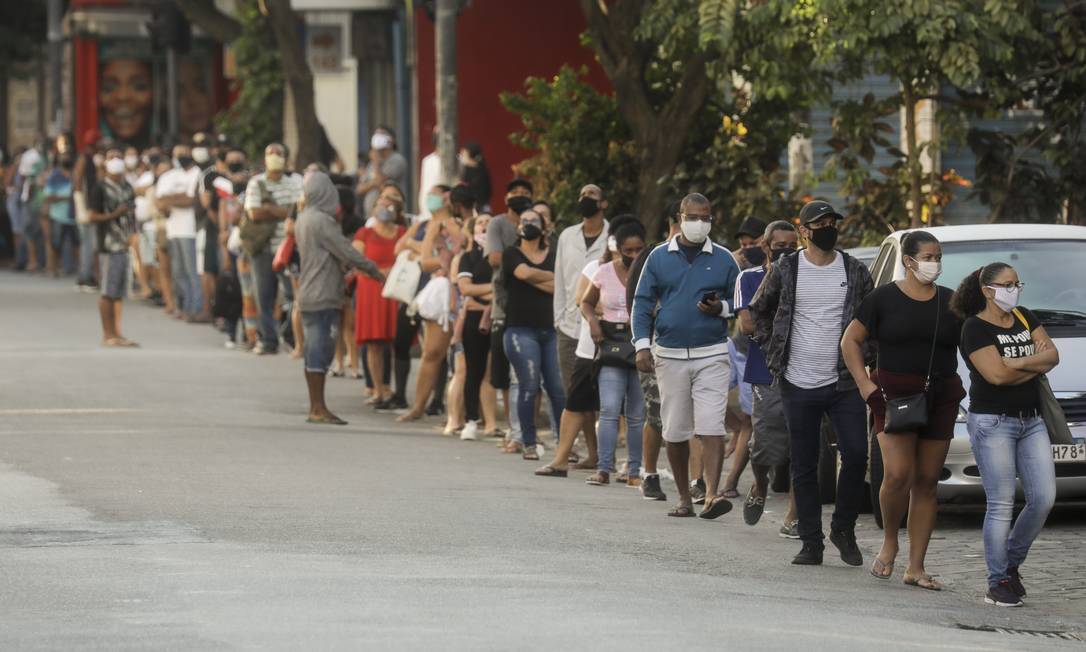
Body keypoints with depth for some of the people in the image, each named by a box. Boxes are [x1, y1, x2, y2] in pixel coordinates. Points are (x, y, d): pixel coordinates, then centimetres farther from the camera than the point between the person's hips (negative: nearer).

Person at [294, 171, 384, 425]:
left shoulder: (304, 218, 12)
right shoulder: (321, 221, -16)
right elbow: (347, 252, -14)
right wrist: (375, 272, -6)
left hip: (308, 296, 9)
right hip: (323, 297, -9)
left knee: (315, 352, 11)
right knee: (320, 350, -6)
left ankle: (316, 408, 15)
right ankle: (319, 409, -6)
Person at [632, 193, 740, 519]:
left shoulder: (723, 259, 5)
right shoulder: (659, 257, 7)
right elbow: (642, 303, 7)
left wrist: (722, 308, -11)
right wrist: (642, 345, -4)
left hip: (712, 355, -2)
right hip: (670, 354, 2)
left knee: (712, 426, -14)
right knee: (675, 431, 6)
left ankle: (711, 495, -21)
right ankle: (684, 498, 16)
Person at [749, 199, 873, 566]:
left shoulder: (855, 272, 5)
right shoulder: (785, 271, 2)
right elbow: (758, 311, 15)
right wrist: (772, 352, 6)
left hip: (844, 384, 0)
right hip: (799, 385, 0)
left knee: (856, 455, -10)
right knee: (804, 466, 3)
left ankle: (843, 529, 9)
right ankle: (811, 542, 9)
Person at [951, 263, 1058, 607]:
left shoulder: (1025, 318, 14)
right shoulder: (976, 328, -7)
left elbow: (1052, 354, 2)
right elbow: (996, 375, -18)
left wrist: (1016, 363, -13)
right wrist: (1036, 366, -4)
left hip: (1031, 421, 7)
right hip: (992, 422, -7)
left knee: (1043, 499, -1)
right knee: (1001, 504, -8)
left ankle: (1012, 563, 19)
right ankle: (998, 583, -3)